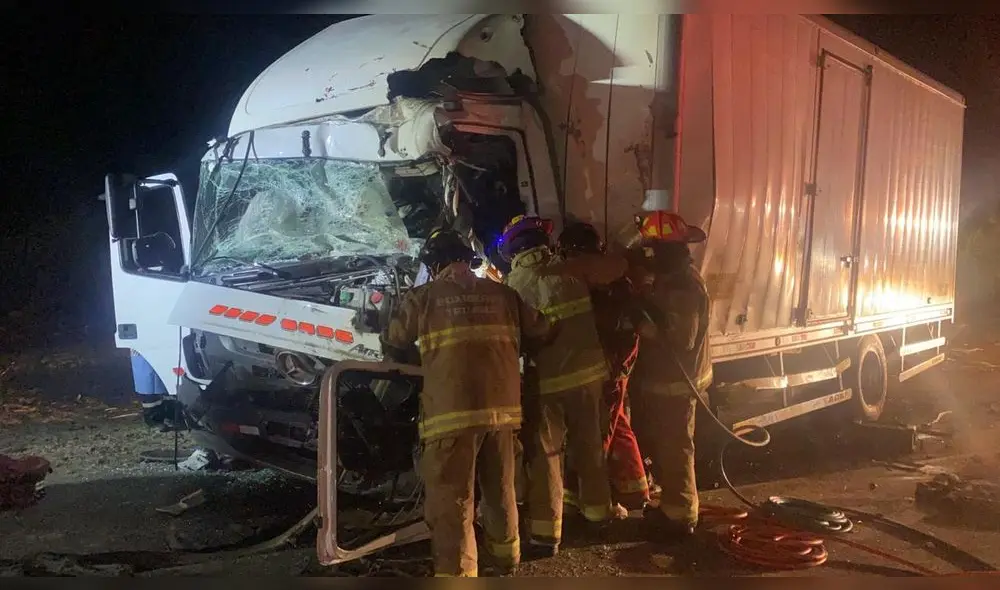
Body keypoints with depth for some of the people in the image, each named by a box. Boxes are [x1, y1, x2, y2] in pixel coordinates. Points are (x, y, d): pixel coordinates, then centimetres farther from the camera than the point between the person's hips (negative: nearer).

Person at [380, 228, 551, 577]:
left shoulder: (423, 297, 3)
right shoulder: (503, 295, 11)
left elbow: (392, 345, 12)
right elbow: (539, 333, 17)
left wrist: (414, 363, 32)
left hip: (451, 411, -4)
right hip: (502, 406, 5)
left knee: (452, 501, 2)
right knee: (500, 491, 22)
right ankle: (506, 559, 40)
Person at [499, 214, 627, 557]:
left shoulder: (512, 286, -7)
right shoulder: (572, 269, -5)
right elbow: (618, 266, 6)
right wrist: (594, 277, 23)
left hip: (544, 380, -2)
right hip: (586, 372, 2)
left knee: (544, 455, 6)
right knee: (589, 444, 19)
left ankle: (546, 533, 6)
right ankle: (597, 510, 35)